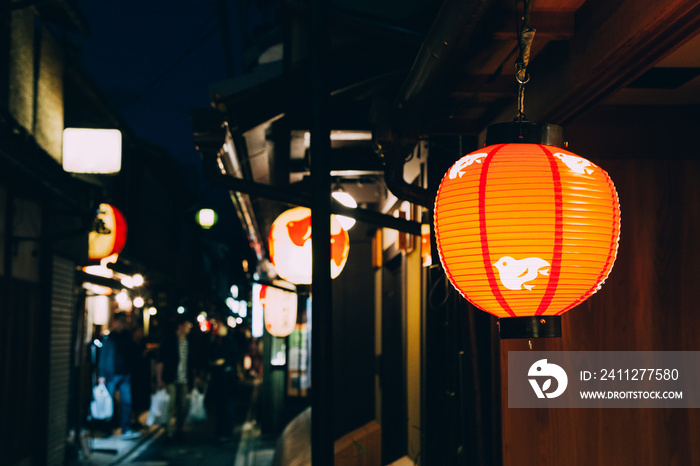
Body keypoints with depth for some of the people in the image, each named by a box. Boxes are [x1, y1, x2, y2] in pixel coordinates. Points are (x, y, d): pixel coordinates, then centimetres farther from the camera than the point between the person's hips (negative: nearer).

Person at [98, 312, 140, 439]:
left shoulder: (128, 337, 12)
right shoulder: (109, 338, -2)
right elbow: (103, 356, -3)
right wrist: (101, 375, -9)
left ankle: (126, 430, -2)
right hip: (111, 375, -4)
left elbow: (133, 355, 18)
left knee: (127, 402, -2)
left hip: (125, 375, 4)